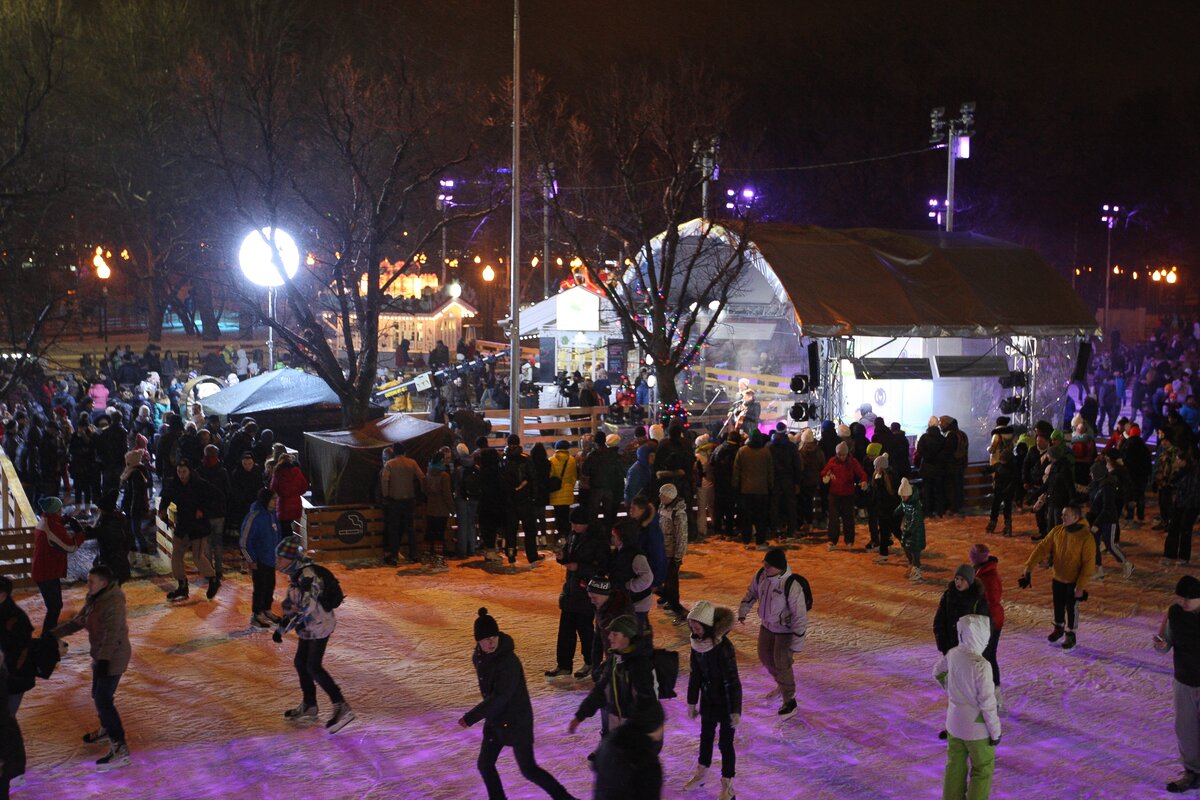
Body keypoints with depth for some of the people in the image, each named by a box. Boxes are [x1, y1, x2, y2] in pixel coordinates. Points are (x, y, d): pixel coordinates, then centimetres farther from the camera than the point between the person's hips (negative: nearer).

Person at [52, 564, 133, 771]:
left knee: (103, 700, -12)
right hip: (101, 655, 10)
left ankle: (120, 749, -12)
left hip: (113, 658, -10)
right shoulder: (95, 600, 7)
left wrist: (103, 660, -35)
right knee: (98, 696, 24)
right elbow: (77, 621, 17)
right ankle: (106, 730, 48)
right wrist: (52, 635, 15)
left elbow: (111, 635, -29)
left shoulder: (113, 603, -23)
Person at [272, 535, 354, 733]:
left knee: (313, 667, -9)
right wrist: (282, 624, 10)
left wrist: (283, 626, -26)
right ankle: (308, 707, 28)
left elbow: (306, 607, -30)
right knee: (300, 663, 14)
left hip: (319, 626, -10)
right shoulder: (296, 575, 7)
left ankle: (342, 708, -7)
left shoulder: (307, 576, -24)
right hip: (310, 627, 10)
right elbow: (291, 604, 18)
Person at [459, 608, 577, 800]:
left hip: (516, 721, -8)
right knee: (484, 765, 12)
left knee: (528, 770, 1)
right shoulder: (479, 656, -2)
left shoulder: (508, 661, -28)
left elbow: (499, 697, -29)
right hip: (494, 720, 8)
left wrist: (471, 717, -25)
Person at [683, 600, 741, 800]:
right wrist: (692, 703, 10)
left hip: (726, 702, -6)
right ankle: (701, 774, 45)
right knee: (706, 736, 23)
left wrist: (736, 711, -21)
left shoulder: (723, 648, -29)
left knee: (726, 743, 7)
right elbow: (695, 675, 3)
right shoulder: (697, 644, -9)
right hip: (708, 699, 6)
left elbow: (733, 682, -24)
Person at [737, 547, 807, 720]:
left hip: (785, 630, -7)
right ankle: (782, 685, 45)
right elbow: (752, 592, 9)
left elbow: (800, 615, -28)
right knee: (765, 656, 19)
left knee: (781, 663, -4)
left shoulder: (792, 586, -33)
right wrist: (743, 611, 16)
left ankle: (789, 702, 14)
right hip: (767, 625, 7)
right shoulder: (761, 575, -14)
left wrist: (797, 642, -26)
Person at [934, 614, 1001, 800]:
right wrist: (995, 730, -10)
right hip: (976, 727, -6)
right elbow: (987, 702, -22)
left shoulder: (953, 654, -8)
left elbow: (938, 672, 12)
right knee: (983, 769, 14)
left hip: (954, 722, 6)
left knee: (955, 764, 21)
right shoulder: (981, 665, -28)